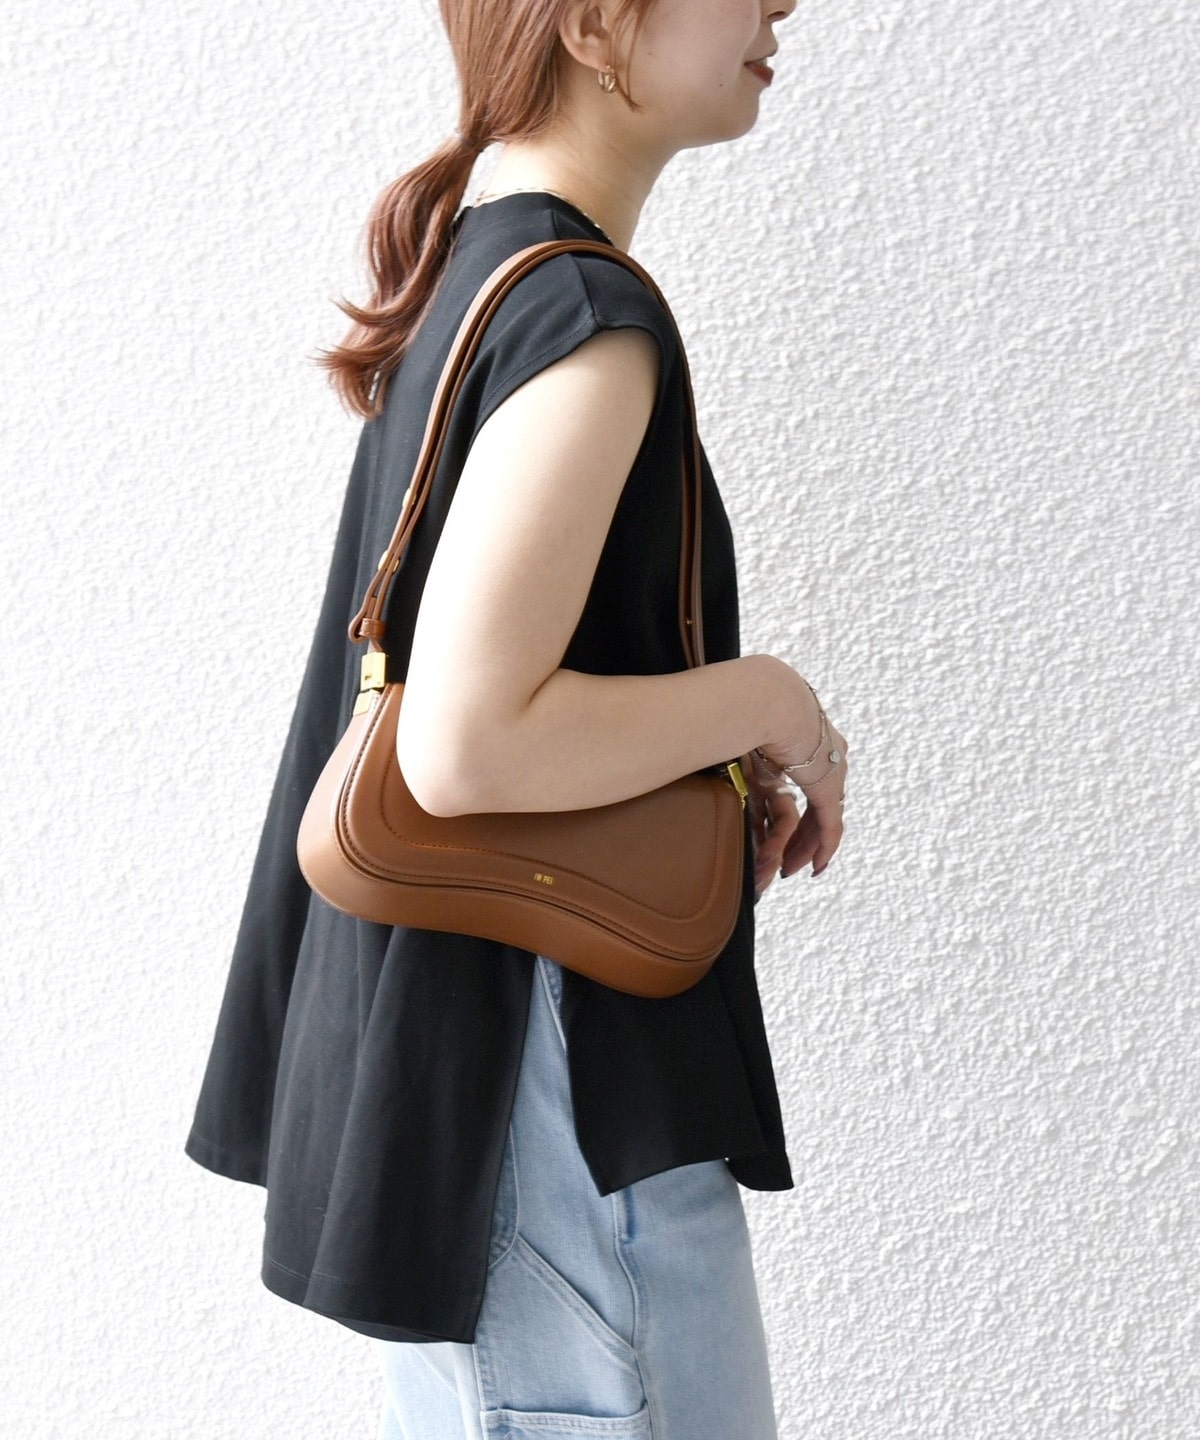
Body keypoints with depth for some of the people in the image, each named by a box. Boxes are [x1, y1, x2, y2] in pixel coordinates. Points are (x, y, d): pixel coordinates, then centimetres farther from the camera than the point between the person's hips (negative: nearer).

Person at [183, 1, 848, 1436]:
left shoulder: (466, 273, 10)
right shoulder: (585, 317, -21)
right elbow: (464, 744, -28)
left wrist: (713, 767, 9)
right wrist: (767, 699, -15)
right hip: (559, 1106, -9)